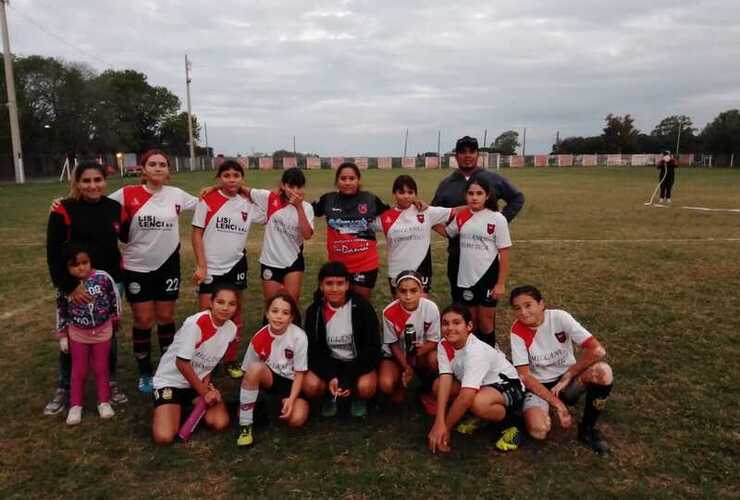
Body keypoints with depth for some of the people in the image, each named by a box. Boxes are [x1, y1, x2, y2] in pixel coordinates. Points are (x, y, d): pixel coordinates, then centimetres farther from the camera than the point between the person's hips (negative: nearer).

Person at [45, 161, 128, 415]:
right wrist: (69, 286, -18)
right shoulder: (63, 211, -10)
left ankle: (111, 383, 28)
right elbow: (53, 254, -12)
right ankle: (63, 389, 25)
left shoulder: (115, 207, 2)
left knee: (109, 334, 11)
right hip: (74, 286, -3)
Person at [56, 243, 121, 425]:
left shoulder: (103, 278, -19)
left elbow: (115, 299, -4)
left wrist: (114, 319, 6)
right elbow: (61, 312, -2)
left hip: (102, 332, -1)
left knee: (101, 368, 12)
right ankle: (75, 405, 26)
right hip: (78, 334, 1)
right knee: (79, 371, 13)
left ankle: (104, 402, 26)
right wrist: (63, 336, 2)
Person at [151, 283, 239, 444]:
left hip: (200, 380, 5)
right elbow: (182, 363, -23)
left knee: (220, 423, -16)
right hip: (171, 380, -5)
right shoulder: (196, 323, -27)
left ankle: (192, 405, 14)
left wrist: (207, 379, -11)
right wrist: (204, 393, -16)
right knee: (164, 437, -21)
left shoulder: (231, 329, -7)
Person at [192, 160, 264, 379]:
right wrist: (201, 266, -11)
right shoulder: (208, 200, -6)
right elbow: (196, 233, -6)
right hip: (210, 268, -3)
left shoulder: (247, 204, 4)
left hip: (236, 267, 4)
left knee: (235, 314, 10)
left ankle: (231, 360, 24)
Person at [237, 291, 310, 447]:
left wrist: (291, 399, -25)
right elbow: (248, 373, -8)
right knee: (255, 367, -33)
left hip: (291, 383, -1)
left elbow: (300, 374, -14)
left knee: (296, 419, -28)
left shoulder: (299, 337, -20)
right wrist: (243, 404, -15)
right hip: (269, 378, 1)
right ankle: (245, 425, -21)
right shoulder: (259, 338, -15)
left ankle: (279, 403, 7)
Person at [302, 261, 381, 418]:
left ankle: (358, 397, 7)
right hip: (329, 362, 2)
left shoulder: (362, 307, -15)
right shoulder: (314, 311, -8)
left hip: (357, 362, -2)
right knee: (310, 386, -27)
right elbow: (314, 350, -6)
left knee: (366, 387, -32)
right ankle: (331, 395, 9)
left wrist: (348, 379, -23)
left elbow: (372, 347, -14)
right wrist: (330, 377, -24)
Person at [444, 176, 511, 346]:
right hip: (466, 278, 3)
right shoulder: (461, 217, 1)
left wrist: (501, 283, -10)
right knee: (470, 321, 15)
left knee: (485, 321, 8)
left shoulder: (497, 219, -9)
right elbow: (447, 233, 19)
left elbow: (504, 253, -8)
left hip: (488, 277, -3)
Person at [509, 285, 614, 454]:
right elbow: (525, 376, -16)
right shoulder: (517, 331, -16)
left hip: (567, 380, 2)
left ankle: (587, 428, -8)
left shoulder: (559, 317, -17)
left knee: (603, 371, -29)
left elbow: (597, 350, -22)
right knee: (539, 430, -31)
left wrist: (566, 377, -18)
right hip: (538, 386, -1)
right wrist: (557, 404, -21)